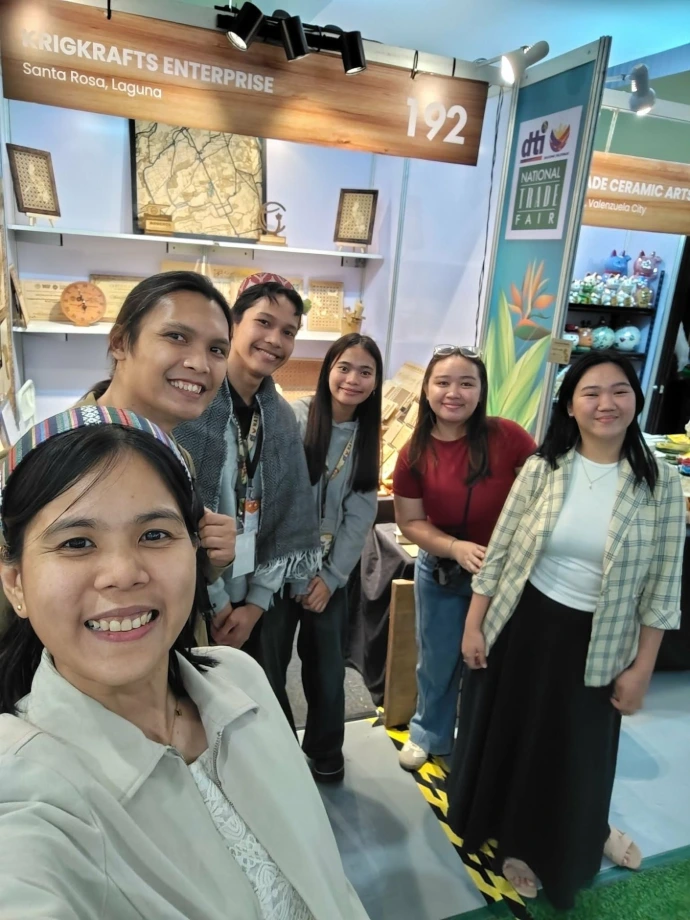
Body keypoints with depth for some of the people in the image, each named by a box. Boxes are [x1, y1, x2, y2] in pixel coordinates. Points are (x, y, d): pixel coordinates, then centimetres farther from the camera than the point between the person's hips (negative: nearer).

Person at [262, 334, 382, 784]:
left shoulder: (368, 436, 4)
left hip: (332, 574, 4)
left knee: (327, 668, 14)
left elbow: (361, 514, 2)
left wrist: (332, 575, -5)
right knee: (269, 665, 7)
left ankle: (326, 754, 39)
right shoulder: (294, 417, -11)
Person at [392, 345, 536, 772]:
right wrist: (455, 547, -23)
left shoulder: (506, 437, -19)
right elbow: (410, 521, -7)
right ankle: (429, 735, 46)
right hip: (441, 573, 2)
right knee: (436, 662, 19)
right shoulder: (414, 453, -12)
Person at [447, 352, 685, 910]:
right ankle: (515, 836, 49)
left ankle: (580, 839, 52)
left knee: (577, 753, 17)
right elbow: (499, 552, -3)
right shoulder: (542, 469, -8)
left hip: (596, 643, -1)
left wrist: (641, 668, -4)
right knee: (508, 735, 18)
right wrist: (474, 625, -2)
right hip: (522, 624, 1)